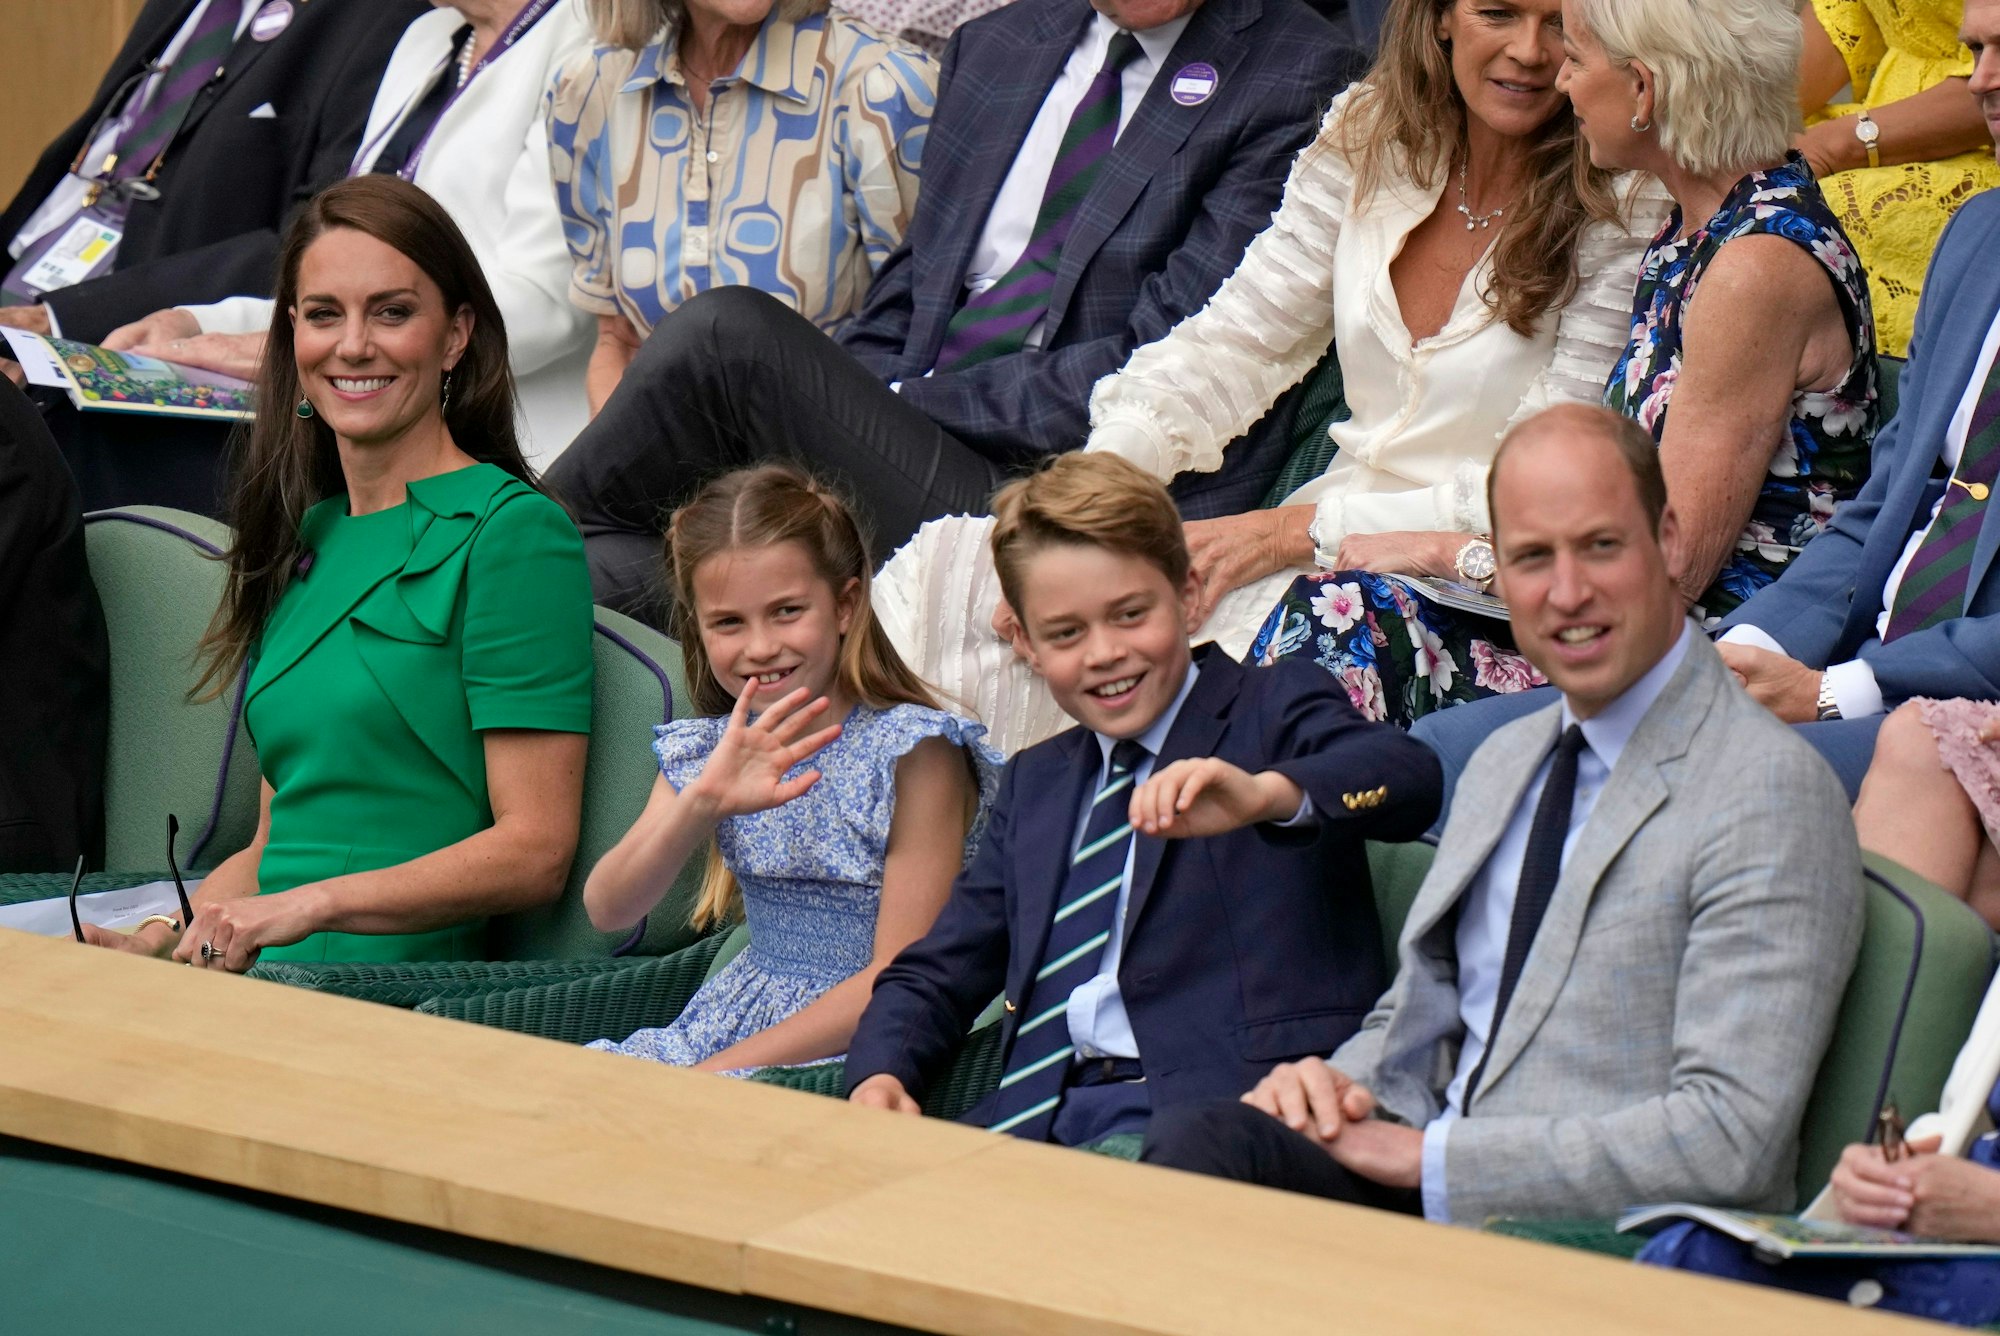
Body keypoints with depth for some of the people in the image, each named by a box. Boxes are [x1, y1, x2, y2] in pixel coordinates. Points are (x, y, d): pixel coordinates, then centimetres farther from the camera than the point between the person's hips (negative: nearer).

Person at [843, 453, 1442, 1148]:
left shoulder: (1275, 708, 8)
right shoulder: (1033, 783, 27)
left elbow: (1412, 778, -14)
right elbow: (937, 974, 24)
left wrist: (1267, 794, -34)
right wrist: (881, 1077, 1)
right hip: (1039, 1114, 5)